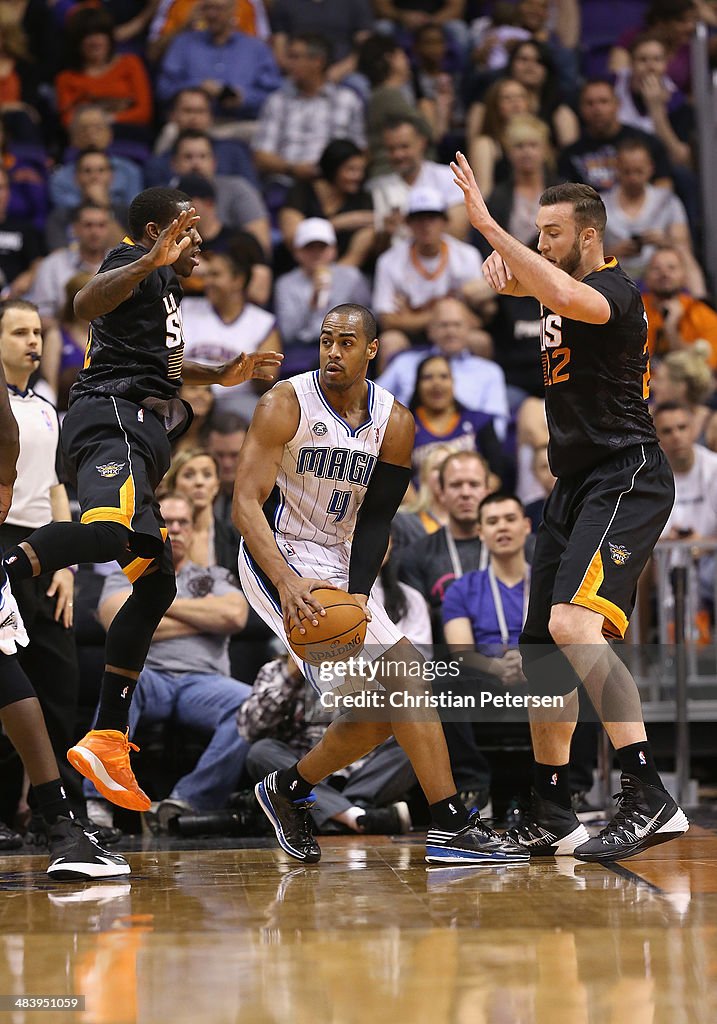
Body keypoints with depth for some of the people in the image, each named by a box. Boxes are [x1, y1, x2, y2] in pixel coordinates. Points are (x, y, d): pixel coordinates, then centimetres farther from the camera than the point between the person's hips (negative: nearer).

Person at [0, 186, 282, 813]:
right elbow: (87, 302, -23)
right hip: (115, 416, -10)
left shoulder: (165, 286, 32)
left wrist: (223, 376, 46)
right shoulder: (137, 264, 1)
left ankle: (106, 744, 5)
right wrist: (152, 262, -35)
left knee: (156, 584, 7)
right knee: (116, 529, -39)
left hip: (138, 432, 10)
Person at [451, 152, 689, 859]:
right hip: (574, 484, 10)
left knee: (573, 625, -30)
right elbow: (520, 276, 32)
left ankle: (649, 799, -34)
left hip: (626, 481, -10)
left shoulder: (614, 290, -13)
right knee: (541, 649, 11)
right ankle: (549, 819, 21)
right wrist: (501, 260, 6)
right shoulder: (563, 282, 14)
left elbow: (569, 298, -36)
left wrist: (488, 224, -35)